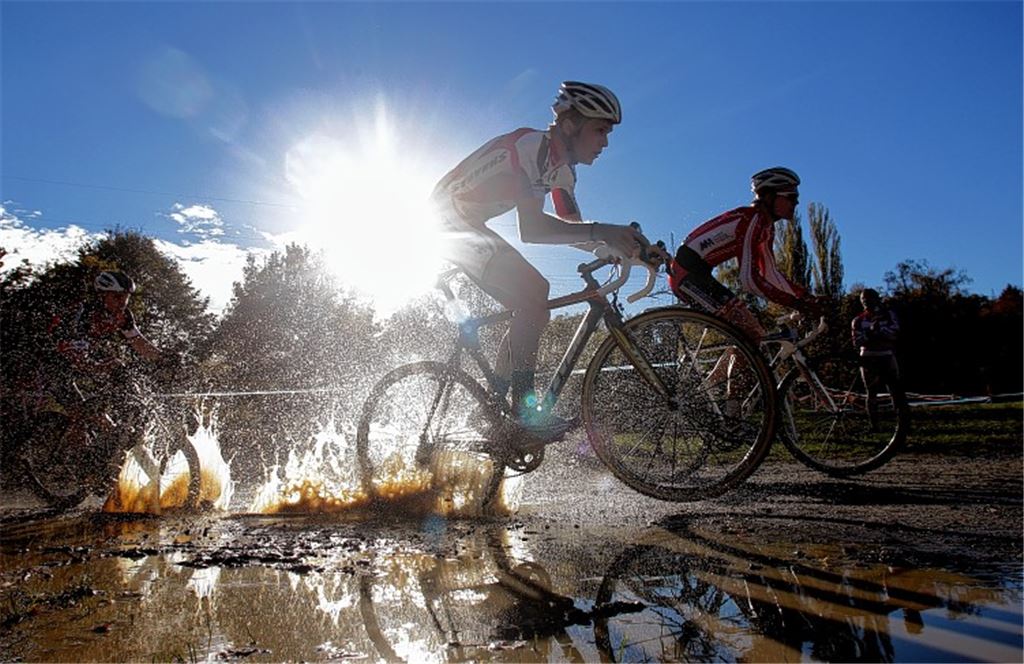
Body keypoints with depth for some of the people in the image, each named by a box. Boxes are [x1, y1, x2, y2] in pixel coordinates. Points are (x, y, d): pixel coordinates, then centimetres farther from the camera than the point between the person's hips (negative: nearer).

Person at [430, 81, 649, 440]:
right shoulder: (530, 145, -22)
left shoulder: (561, 167, 8)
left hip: (467, 227, 10)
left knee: (534, 298, 2)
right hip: (447, 219, -10)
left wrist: (622, 243, -11)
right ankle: (524, 407, -18)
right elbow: (530, 229, -33)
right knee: (533, 292, -22)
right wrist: (601, 231, -37)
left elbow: (574, 228, 5)